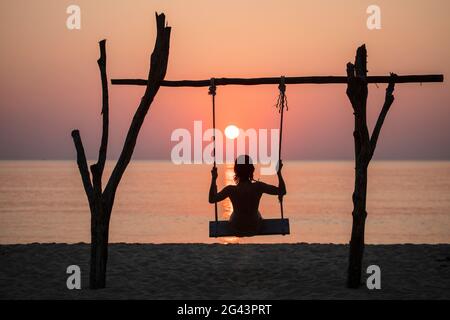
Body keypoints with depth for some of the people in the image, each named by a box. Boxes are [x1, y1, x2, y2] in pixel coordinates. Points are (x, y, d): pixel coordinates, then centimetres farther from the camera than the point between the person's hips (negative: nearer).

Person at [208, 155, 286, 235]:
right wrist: (279, 173, -6)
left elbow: (212, 199, -9)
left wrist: (213, 179, -4)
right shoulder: (258, 187, -23)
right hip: (255, 228, 1)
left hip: (237, 229, 0)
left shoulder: (231, 190, -24)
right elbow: (282, 191, -14)